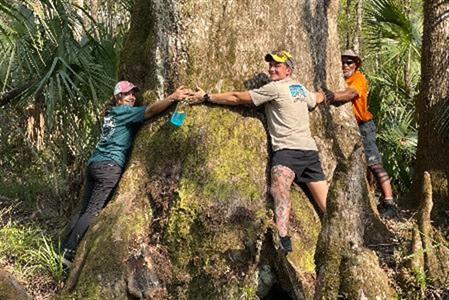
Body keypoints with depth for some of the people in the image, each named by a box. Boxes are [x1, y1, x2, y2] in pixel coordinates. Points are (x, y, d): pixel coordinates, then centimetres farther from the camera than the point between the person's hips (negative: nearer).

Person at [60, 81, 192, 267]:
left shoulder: (111, 112, 24)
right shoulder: (125, 111, -1)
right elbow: (150, 111, -15)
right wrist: (173, 97, -24)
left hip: (94, 163, 9)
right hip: (109, 166, -9)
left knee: (85, 209, 10)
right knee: (93, 212, -10)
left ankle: (63, 250, 10)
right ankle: (70, 255, -13)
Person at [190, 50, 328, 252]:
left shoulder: (275, 88, -1)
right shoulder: (302, 89, 23)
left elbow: (238, 98, 0)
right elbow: (317, 99, 47)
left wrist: (207, 97, 7)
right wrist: (322, 94, 71)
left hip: (288, 150, -9)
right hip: (310, 150, 9)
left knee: (279, 187, -31)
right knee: (326, 205, 13)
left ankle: (283, 239, -52)